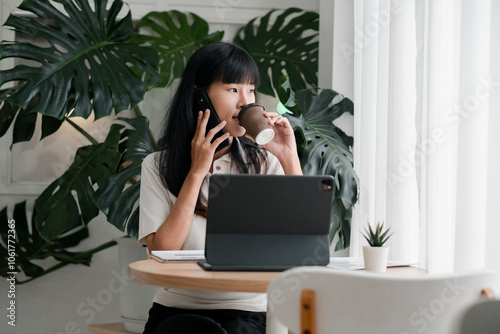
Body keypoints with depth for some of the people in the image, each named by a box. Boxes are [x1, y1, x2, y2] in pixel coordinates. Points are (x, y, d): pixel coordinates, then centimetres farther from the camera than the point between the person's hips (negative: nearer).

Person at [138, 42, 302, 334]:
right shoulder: (158, 166, 6)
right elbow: (161, 252, -8)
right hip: (177, 310, -1)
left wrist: (290, 160, -6)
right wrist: (197, 173, -8)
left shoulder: (264, 163, 9)